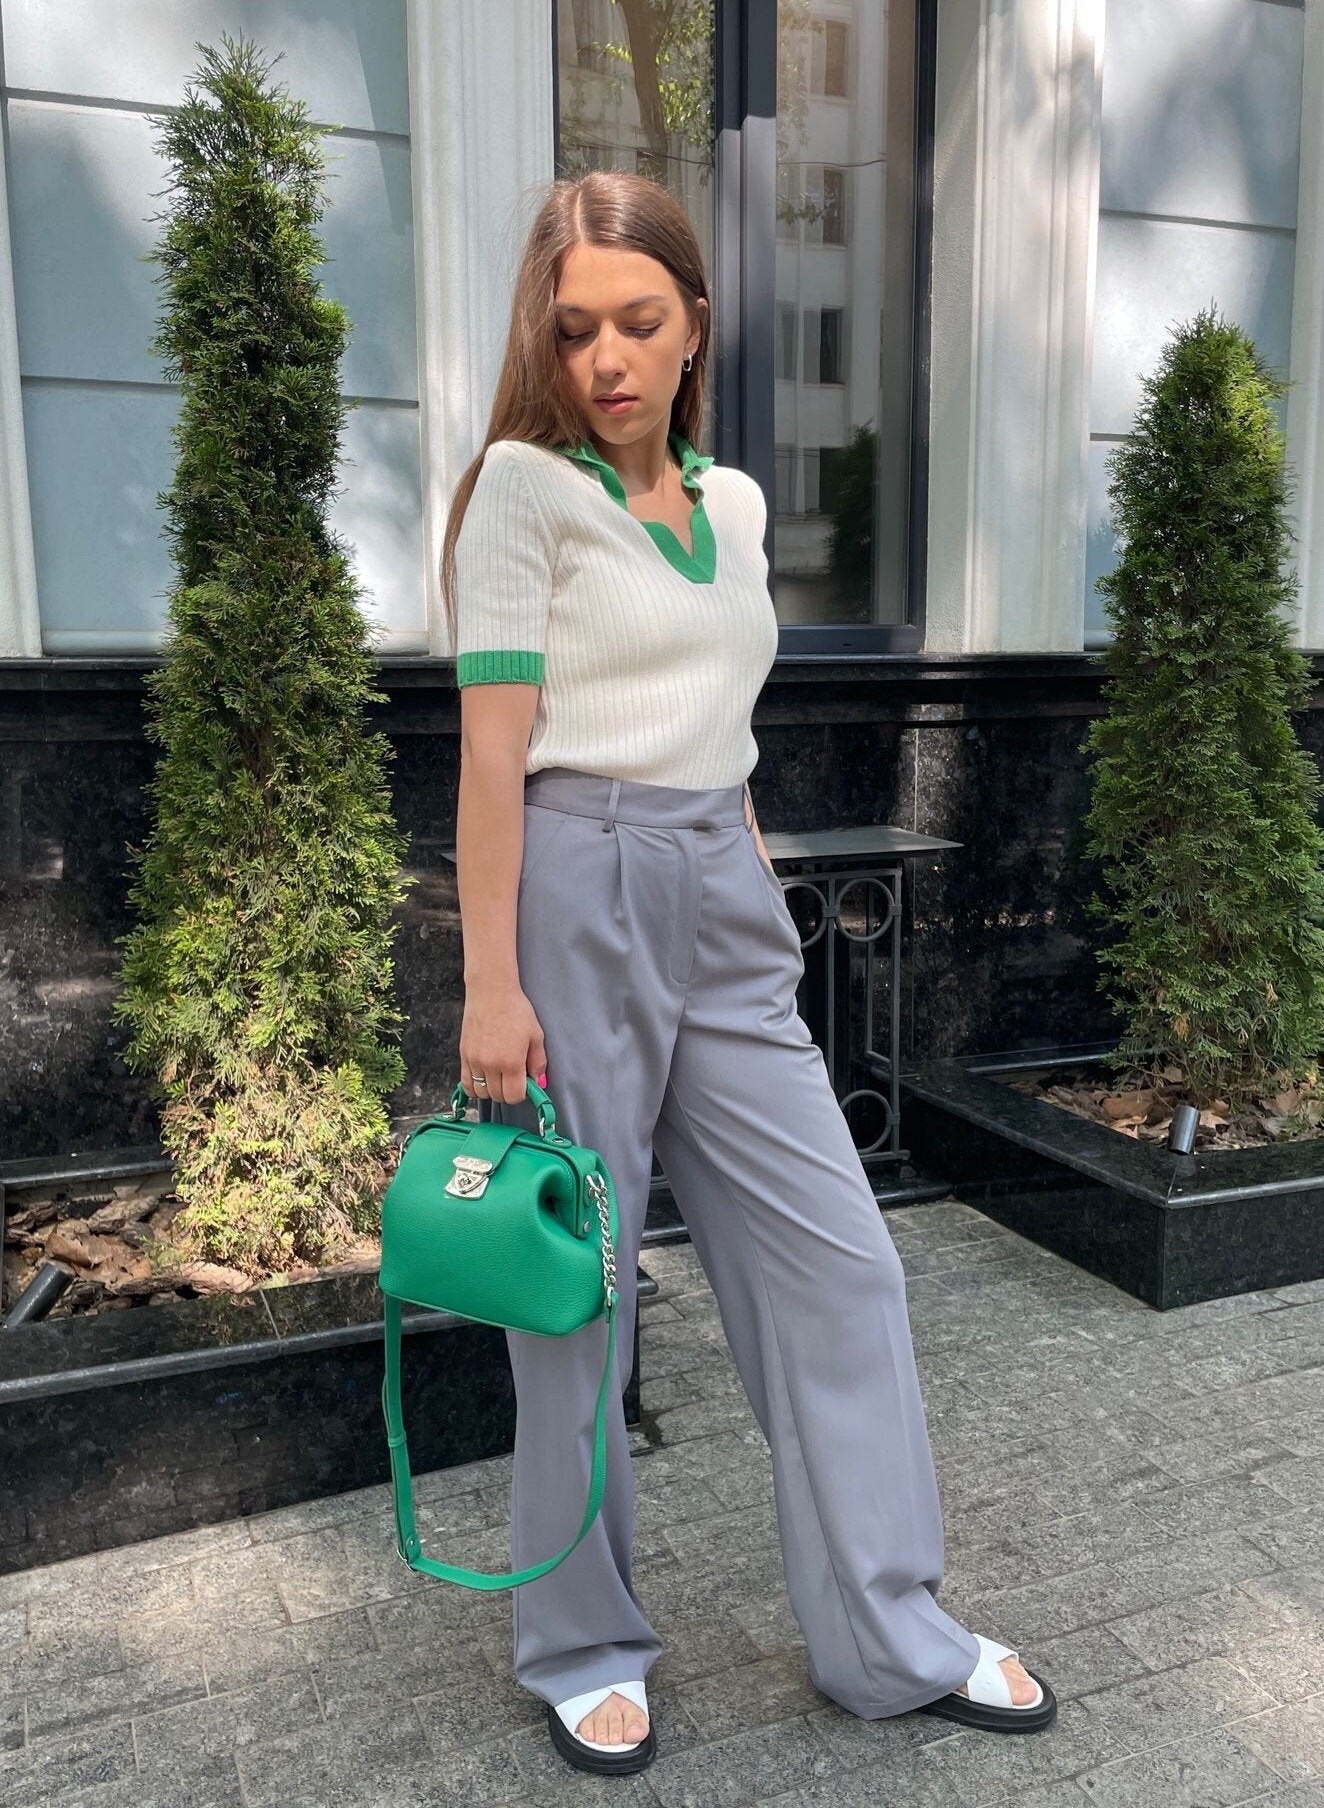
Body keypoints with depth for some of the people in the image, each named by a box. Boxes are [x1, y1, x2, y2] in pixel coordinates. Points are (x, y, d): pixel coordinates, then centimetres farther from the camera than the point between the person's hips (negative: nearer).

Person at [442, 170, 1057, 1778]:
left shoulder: (733, 502, 15)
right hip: (579, 892, -6)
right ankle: (581, 1646, 27)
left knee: (834, 1254, 6)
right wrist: (490, 983, -15)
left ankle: (891, 1631, 24)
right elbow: (494, 749, -10)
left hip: (726, 896, 6)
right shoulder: (526, 486, -3)